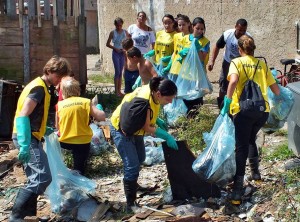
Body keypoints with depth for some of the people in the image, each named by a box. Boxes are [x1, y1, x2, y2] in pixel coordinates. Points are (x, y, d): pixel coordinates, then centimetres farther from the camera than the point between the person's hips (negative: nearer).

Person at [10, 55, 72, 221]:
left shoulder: (40, 86, 18)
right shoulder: (39, 88, -14)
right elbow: (23, 116, -24)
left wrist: (44, 130, 24)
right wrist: (25, 145, -31)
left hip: (28, 137, 11)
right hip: (27, 138, -11)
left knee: (36, 179, 12)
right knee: (43, 178, -15)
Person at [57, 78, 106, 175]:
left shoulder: (59, 105, 0)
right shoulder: (86, 102, -5)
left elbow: (57, 127, 4)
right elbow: (101, 117, -8)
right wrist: (100, 109, 12)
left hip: (65, 142, 2)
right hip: (83, 141, -1)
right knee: (79, 169, 7)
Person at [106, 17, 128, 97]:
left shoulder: (125, 32, 5)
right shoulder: (113, 33, -3)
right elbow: (108, 44, 0)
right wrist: (115, 48, -13)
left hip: (123, 53, 3)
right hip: (116, 53, -3)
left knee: (120, 72, 7)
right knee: (117, 71, -8)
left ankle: (119, 91, 12)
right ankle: (116, 91, -3)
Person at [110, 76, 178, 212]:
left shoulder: (153, 92, -14)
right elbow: (146, 128, -28)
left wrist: (157, 120, -5)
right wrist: (167, 136, -25)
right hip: (121, 128, -9)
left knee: (140, 158, 25)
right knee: (132, 166, -14)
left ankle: (132, 184, 50)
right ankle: (130, 205, -8)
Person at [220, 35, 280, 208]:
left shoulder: (237, 62, 3)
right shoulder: (262, 64, 15)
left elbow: (233, 81, -19)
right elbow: (276, 89, 16)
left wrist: (227, 102, -13)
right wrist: (279, 98, 37)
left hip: (244, 110, -4)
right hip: (263, 110, 4)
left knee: (241, 148, -2)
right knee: (251, 140, 30)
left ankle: (238, 190, -9)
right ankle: (255, 173, 36)